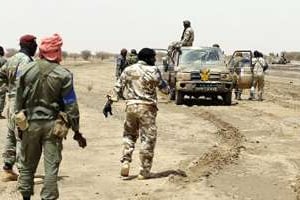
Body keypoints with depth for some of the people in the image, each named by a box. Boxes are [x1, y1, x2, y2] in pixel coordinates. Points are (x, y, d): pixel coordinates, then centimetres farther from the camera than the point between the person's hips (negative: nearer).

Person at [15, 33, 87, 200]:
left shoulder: (26, 71, -3)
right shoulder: (63, 75, -9)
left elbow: (19, 99, 3)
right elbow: (70, 105, -7)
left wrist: (19, 124, 13)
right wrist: (76, 131, 0)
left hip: (30, 123, 2)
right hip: (53, 124, -2)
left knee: (27, 164, 15)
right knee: (51, 166, 3)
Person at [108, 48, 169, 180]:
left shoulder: (128, 70, 8)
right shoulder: (153, 70, -4)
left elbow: (118, 87, 7)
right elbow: (163, 87, 3)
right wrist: (168, 89, 24)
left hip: (131, 106, 4)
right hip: (147, 107, -4)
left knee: (129, 135, 21)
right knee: (148, 138, 3)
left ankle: (125, 162, 3)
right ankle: (144, 171, 4)